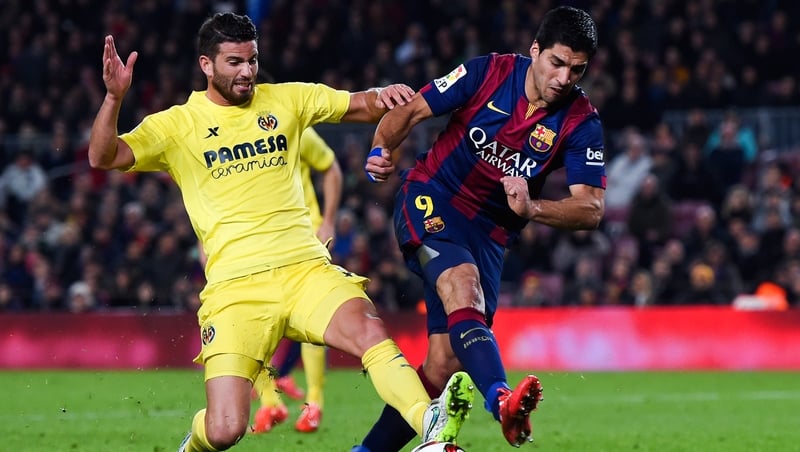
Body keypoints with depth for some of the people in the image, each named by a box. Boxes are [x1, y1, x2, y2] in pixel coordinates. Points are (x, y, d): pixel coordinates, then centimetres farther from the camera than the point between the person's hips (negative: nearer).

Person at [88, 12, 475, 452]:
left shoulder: (286, 99, 15)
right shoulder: (176, 124, 6)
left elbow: (364, 106, 20)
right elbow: (103, 158, -4)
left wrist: (388, 96, -4)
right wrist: (114, 96, -21)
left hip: (306, 268, 2)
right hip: (234, 287, -2)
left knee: (369, 330, -30)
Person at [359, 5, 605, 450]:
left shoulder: (581, 122, -7)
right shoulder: (489, 72, -9)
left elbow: (590, 209, -14)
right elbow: (410, 112, -4)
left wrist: (531, 208, -32)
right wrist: (382, 152, -24)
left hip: (490, 234, 3)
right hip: (430, 201, -3)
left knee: (444, 366, -5)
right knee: (463, 282, -35)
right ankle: (501, 398, -56)